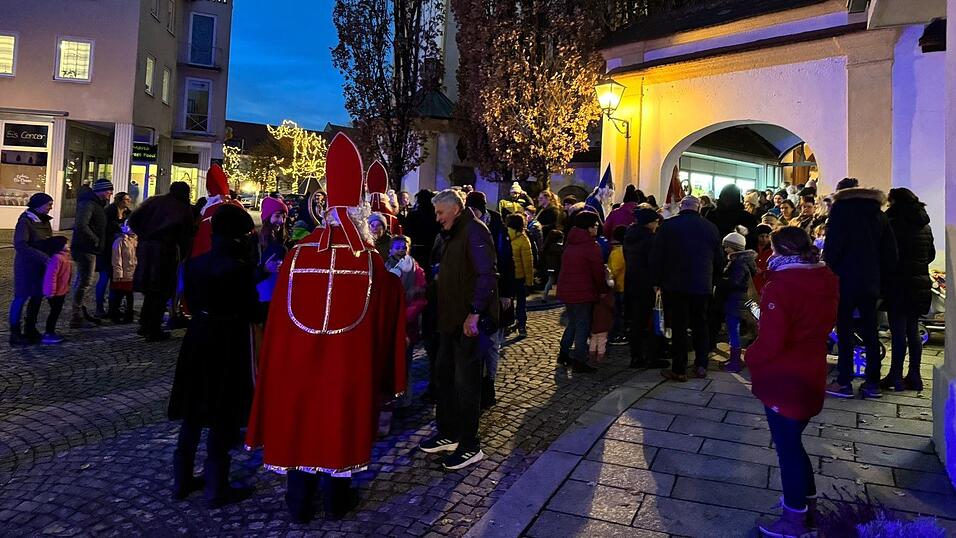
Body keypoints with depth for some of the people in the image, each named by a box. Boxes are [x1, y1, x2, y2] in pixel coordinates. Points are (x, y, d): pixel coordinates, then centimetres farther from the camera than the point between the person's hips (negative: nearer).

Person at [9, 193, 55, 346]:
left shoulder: (44, 220, 7)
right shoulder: (25, 221, -16)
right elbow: (20, 245, -25)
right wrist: (44, 257, -29)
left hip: (41, 265, 8)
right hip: (27, 264, -7)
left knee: (38, 296, 11)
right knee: (21, 297, -1)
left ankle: (30, 330, 23)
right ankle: (15, 334, 7)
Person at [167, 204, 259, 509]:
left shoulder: (195, 263, 1)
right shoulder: (241, 268, -19)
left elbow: (191, 303, 9)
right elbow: (251, 311, -15)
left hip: (199, 340, 6)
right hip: (229, 345, -6)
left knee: (192, 415, 18)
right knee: (222, 419, 5)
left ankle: (182, 480, 29)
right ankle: (215, 489, 14)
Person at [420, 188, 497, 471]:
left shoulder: (474, 230, -13)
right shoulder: (455, 233, 17)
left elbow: (486, 275, -22)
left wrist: (474, 314, -25)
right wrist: (445, 314, 16)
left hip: (469, 322, -10)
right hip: (453, 320, 10)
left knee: (466, 382, -2)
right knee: (444, 374, 15)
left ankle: (470, 446, 10)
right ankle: (449, 434, 29)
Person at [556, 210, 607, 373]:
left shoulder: (570, 243, 10)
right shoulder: (591, 246, -15)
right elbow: (598, 271, -12)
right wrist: (602, 290, 1)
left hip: (566, 290, 8)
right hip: (582, 292, -8)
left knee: (572, 322, 21)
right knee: (583, 326, 1)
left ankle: (564, 354, 26)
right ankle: (578, 361, 3)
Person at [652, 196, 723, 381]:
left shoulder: (668, 225, -6)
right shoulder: (710, 227, 3)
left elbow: (656, 257, -6)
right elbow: (719, 260, 9)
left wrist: (658, 281, 4)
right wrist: (711, 281, 20)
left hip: (675, 286, -2)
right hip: (703, 286, 3)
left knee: (679, 327, 2)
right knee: (700, 325, 16)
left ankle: (679, 370, 6)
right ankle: (701, 365, 17)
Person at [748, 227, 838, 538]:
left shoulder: (781, 286, -23)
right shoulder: (825, 281, 2)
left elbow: (770, 342, -25)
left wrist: (751, 357, -7)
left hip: (784, 380, -8)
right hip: (811, 374, 8)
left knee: (787, 446, 6)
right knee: (793, 441, 23)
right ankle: (808, 501, 38)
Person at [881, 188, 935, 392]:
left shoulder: (895, 224, -12)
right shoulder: (925, 226, 11)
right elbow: (931, 255, 20)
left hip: (899, 284, -7)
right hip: (920, 284, 7)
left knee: (898, 332, -4)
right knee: (913, 331, 11)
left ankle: (895, 378, 1)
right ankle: (914, 377, 16)